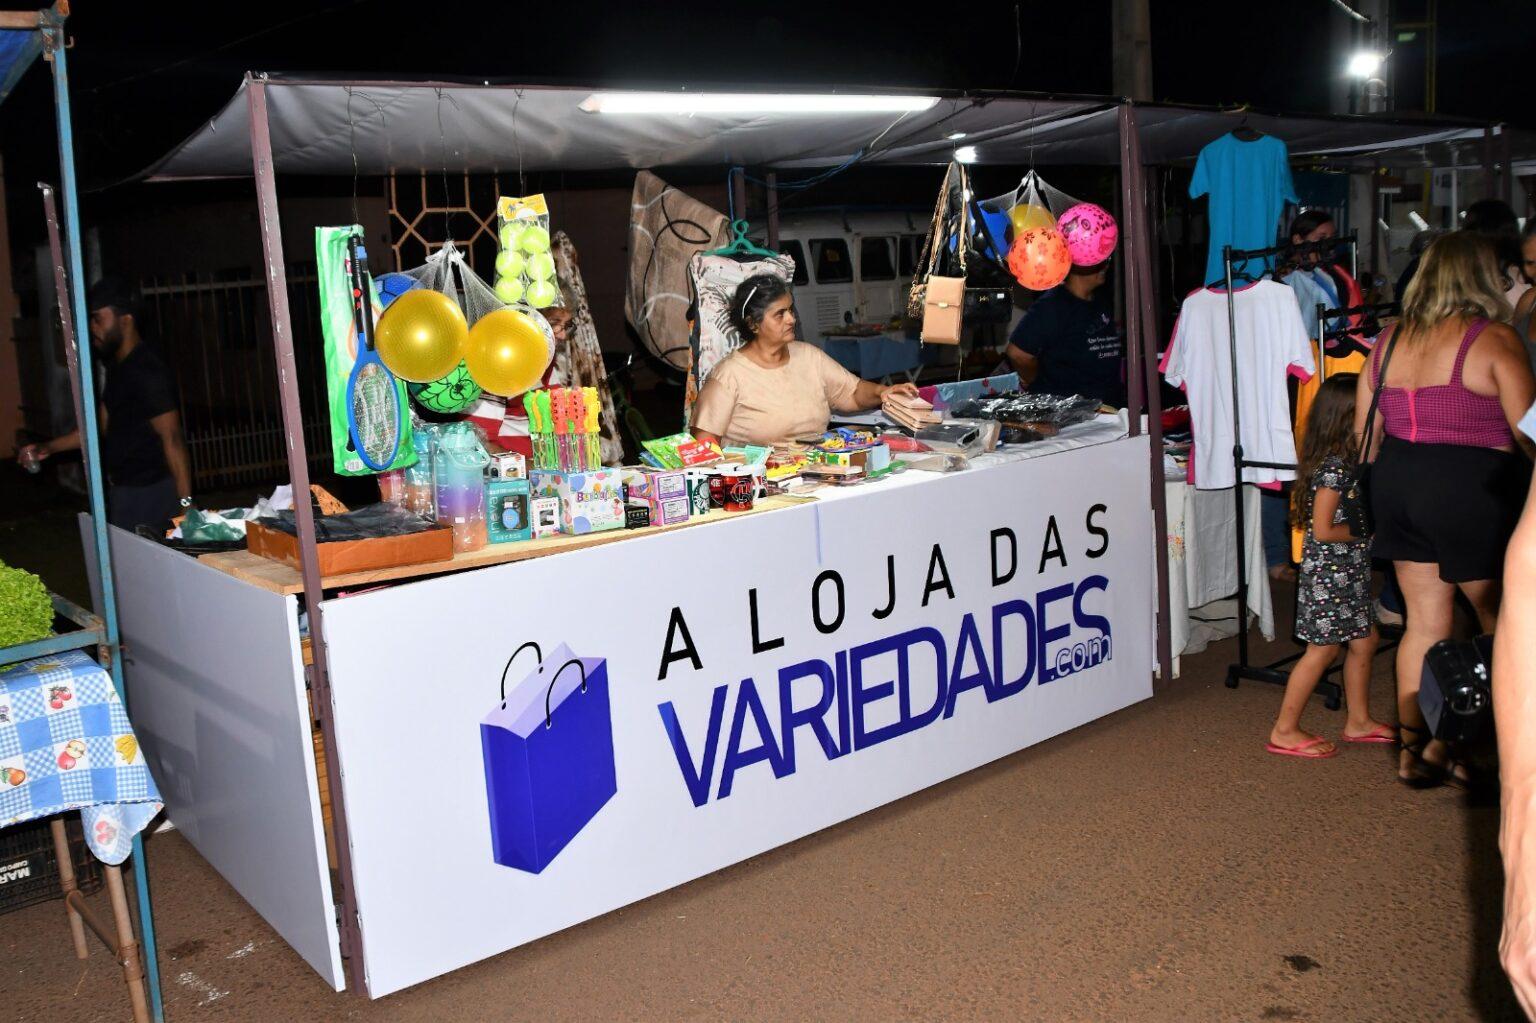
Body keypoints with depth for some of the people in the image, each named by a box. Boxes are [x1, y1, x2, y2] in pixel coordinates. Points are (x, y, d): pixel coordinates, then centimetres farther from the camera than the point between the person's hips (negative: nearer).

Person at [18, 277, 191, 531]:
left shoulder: (148, 371, -19)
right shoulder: (118, 366, 13)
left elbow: (171, 438, -23)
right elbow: (104, 424, 21)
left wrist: (185, 503, -27)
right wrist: (49, 448, 16)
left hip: (149, 493, -10)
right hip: (123, 488, 10)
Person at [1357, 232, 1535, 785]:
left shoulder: (1390, 340, 8)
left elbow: (1365, 435, 12)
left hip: (1398, 486, 6)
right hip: (1472, 491, -6)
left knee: (1424, 622, 14)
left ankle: (1411, 749, 17)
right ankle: (1443, 747, 10)